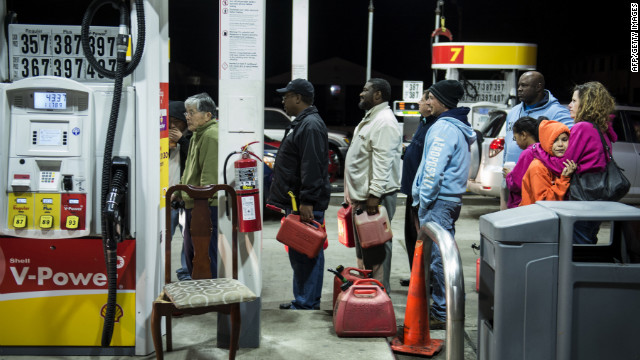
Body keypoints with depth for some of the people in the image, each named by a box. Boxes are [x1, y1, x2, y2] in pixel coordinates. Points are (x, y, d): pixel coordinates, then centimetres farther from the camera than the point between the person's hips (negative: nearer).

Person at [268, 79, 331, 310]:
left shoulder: (311, 125, -15)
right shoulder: (301, 123, 20)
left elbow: (312, 167, -24)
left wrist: (307, 201, -27)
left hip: (307, 204, -11)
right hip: (297, 202, 11)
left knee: (307, 254, -6)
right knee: (299, 253, 15)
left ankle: (307, 303, -1)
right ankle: (302, 300, 23)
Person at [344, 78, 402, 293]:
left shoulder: (384, 122, -15)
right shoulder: (371, 119, 20)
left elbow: (383, 161, -24)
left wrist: (374, 194, -28)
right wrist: (354, 194, 25)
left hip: (375, 197, -11)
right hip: (362, 195, 11)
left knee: (376, 249, -8)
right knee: (363, 248, 17)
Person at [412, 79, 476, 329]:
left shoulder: (444, 128, -15)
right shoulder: (460, 128, 17)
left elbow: (434, 169, -20)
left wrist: (424, 200, -13)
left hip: (438, 201, -11)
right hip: (452, 198, 11)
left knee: (438, 257, -7)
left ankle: (442, 314, -3)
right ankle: (447, 307, 24)